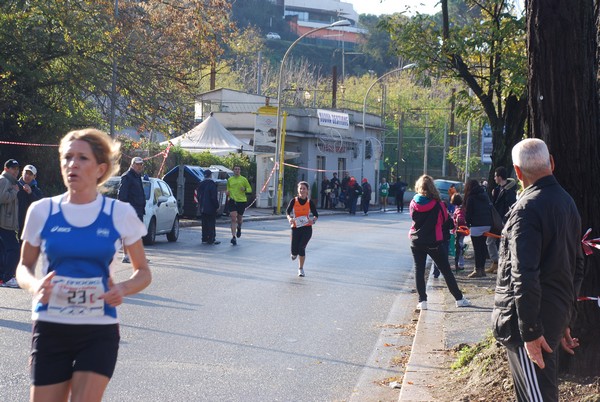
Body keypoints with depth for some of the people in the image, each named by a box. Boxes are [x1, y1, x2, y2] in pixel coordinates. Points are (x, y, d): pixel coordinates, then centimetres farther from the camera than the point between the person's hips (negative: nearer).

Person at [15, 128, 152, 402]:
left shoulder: (120, 214, -2)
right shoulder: (42, 211, 1)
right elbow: (24, 266, 11)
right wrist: (34, 286, -12)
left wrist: (123, 289, -15)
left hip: (100, 332, -1)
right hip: (50, 329, 1)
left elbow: (143, 272, 7)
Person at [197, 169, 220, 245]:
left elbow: (198, 196, 14)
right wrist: (217, 206, -9)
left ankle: (205, 238, 16)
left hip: (203, 208, 7)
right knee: (211, 223, -2)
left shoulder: (201, 184, 7)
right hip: (211, 207, -7)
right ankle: (211, 239, -3)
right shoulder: (212, 184, -14)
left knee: (204, 223, 13)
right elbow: (214, 197, -17)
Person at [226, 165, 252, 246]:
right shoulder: (229, 180, 8)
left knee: (239, 218, 13)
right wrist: (227, 192, 2)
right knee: (233, 218, -13)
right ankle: (233, 237, -16)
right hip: (232, 200, 0)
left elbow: (250, 189, 5)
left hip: (242, 201, 0)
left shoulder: (244, 179, 1)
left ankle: (239, 228, 49)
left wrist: (245, 189, -16)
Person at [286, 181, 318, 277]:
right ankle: (294, 253, 40)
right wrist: (289, 218, -18)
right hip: (295, 227, 1)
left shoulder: (310, 202, -1)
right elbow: (288, 212, 4)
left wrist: (313, 220, -18)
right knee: (294, 250, -2)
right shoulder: (294, 201, -2)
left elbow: (316, 215, 4)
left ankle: (301, 269, 7)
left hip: (307, 228, -1)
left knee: (301, 247, -13)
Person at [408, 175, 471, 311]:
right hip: (434, 242, -2)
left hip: (416, 242, 2)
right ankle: (459, 299, 15)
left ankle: (422, 301, 1)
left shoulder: (414, 203, -5)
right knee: (446, 270, 8)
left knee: (419, 270, 7)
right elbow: (444, 219, 3)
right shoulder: (437, 204, -12)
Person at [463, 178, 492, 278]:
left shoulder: (471, 198, -6)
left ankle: (478, 270, -4)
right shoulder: (485, 195, 13)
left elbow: (468, 213, -5)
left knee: (477, 248, -3)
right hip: (487, 224, 7)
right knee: (483, 246, 13)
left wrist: (467, 224, 6)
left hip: (477, 226, -7)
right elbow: (489, 209, 14)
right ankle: (482, 268, 16)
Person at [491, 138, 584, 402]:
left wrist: (530, 331, -21)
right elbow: (576, 266, 18)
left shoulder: (526, 209, -17)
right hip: (557, 315, 9)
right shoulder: (567, 202, 11)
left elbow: (524, 276, -24)